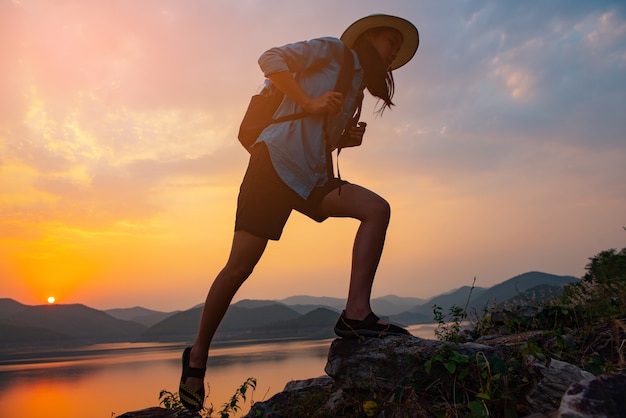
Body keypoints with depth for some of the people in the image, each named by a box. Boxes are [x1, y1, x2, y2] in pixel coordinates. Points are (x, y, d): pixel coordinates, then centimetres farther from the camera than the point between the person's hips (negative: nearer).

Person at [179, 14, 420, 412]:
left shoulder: (355, 89, 28)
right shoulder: (333, 50, 7)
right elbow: (271, 59, -4)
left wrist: (350, 138, 10)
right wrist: (309, 102, -12)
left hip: (311, 177, 8)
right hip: (277, 160, -8)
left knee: (376, 209, -13)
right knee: (240, 267, -10)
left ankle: (356, 314, -20)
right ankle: (198, 353, 8)